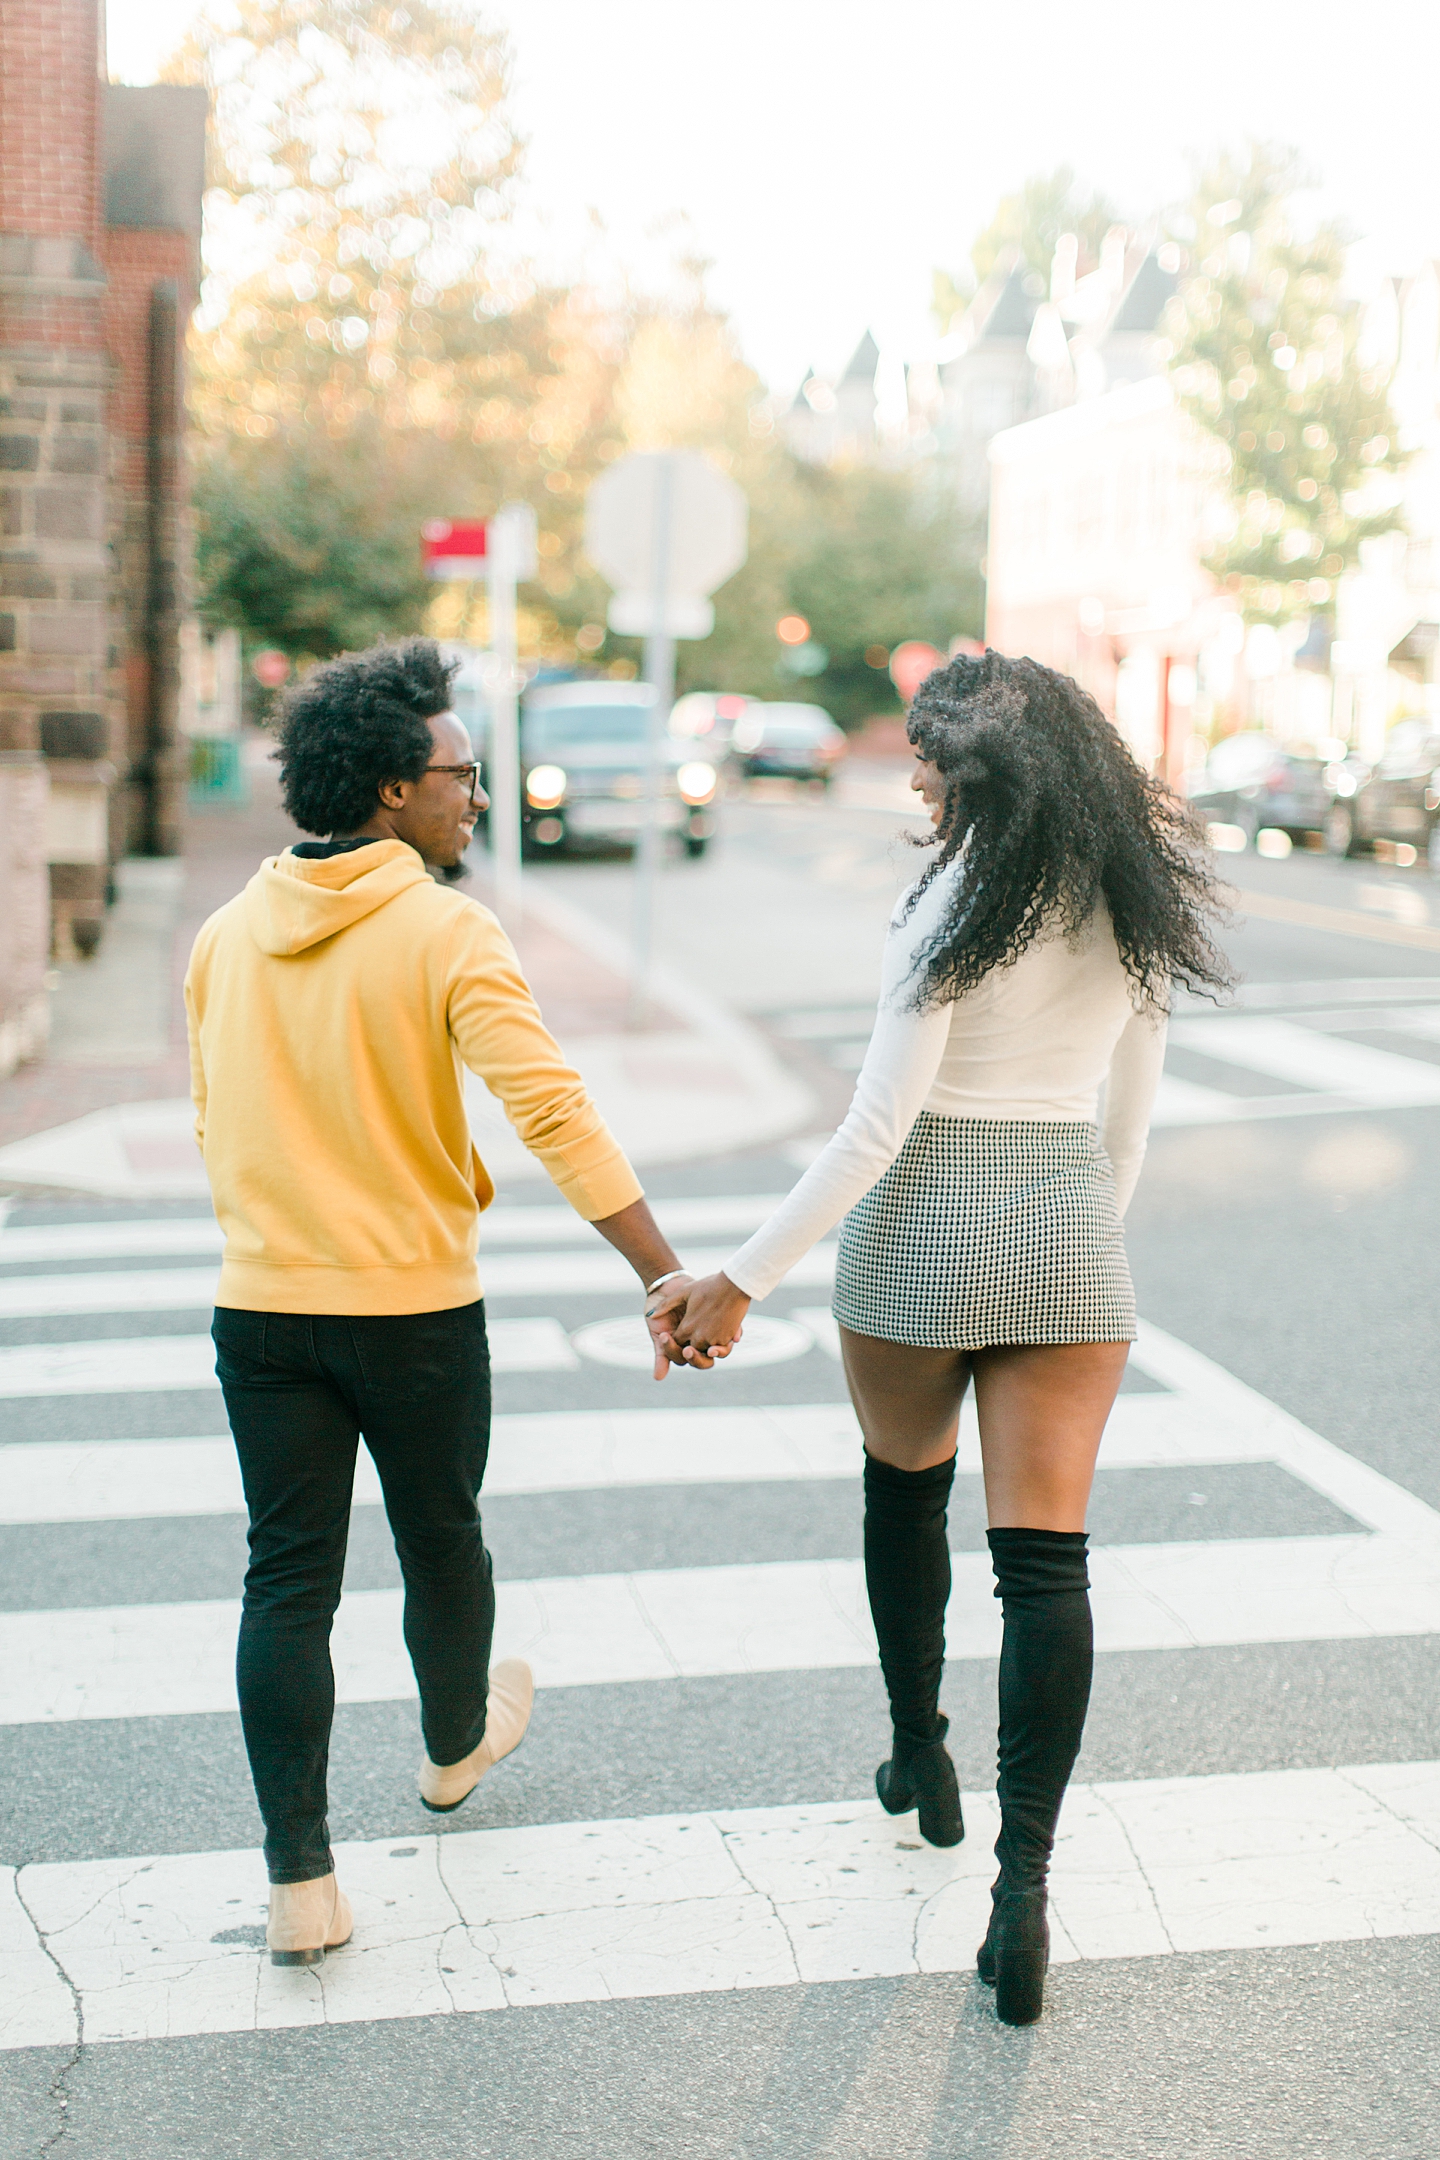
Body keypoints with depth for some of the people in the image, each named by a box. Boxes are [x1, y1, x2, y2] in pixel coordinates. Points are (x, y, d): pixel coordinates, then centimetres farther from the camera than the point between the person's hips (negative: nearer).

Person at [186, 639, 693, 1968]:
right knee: (442, 1545, 19)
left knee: (287, 1581, 5)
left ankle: (300, 1881, 4)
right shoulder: (446, 933, -14)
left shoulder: (227, 937, 3)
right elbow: (553, 1112, -23)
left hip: (262, 1308, 4)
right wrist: (667, 1276, -24)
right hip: (416, 1308, -3)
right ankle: (456, 1745, 44)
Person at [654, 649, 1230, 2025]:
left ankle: (919, 1758, 38)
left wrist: (744, 1278, -14)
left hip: (924, 1235, -3)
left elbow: (878, 1126, -17)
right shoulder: (1138, 896, 4)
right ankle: (1023, 1884, -4)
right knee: (1046, 1558, 2)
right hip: (1069, 1237, 4)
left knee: (905, 1496, 23)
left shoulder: (953, 902, -13)